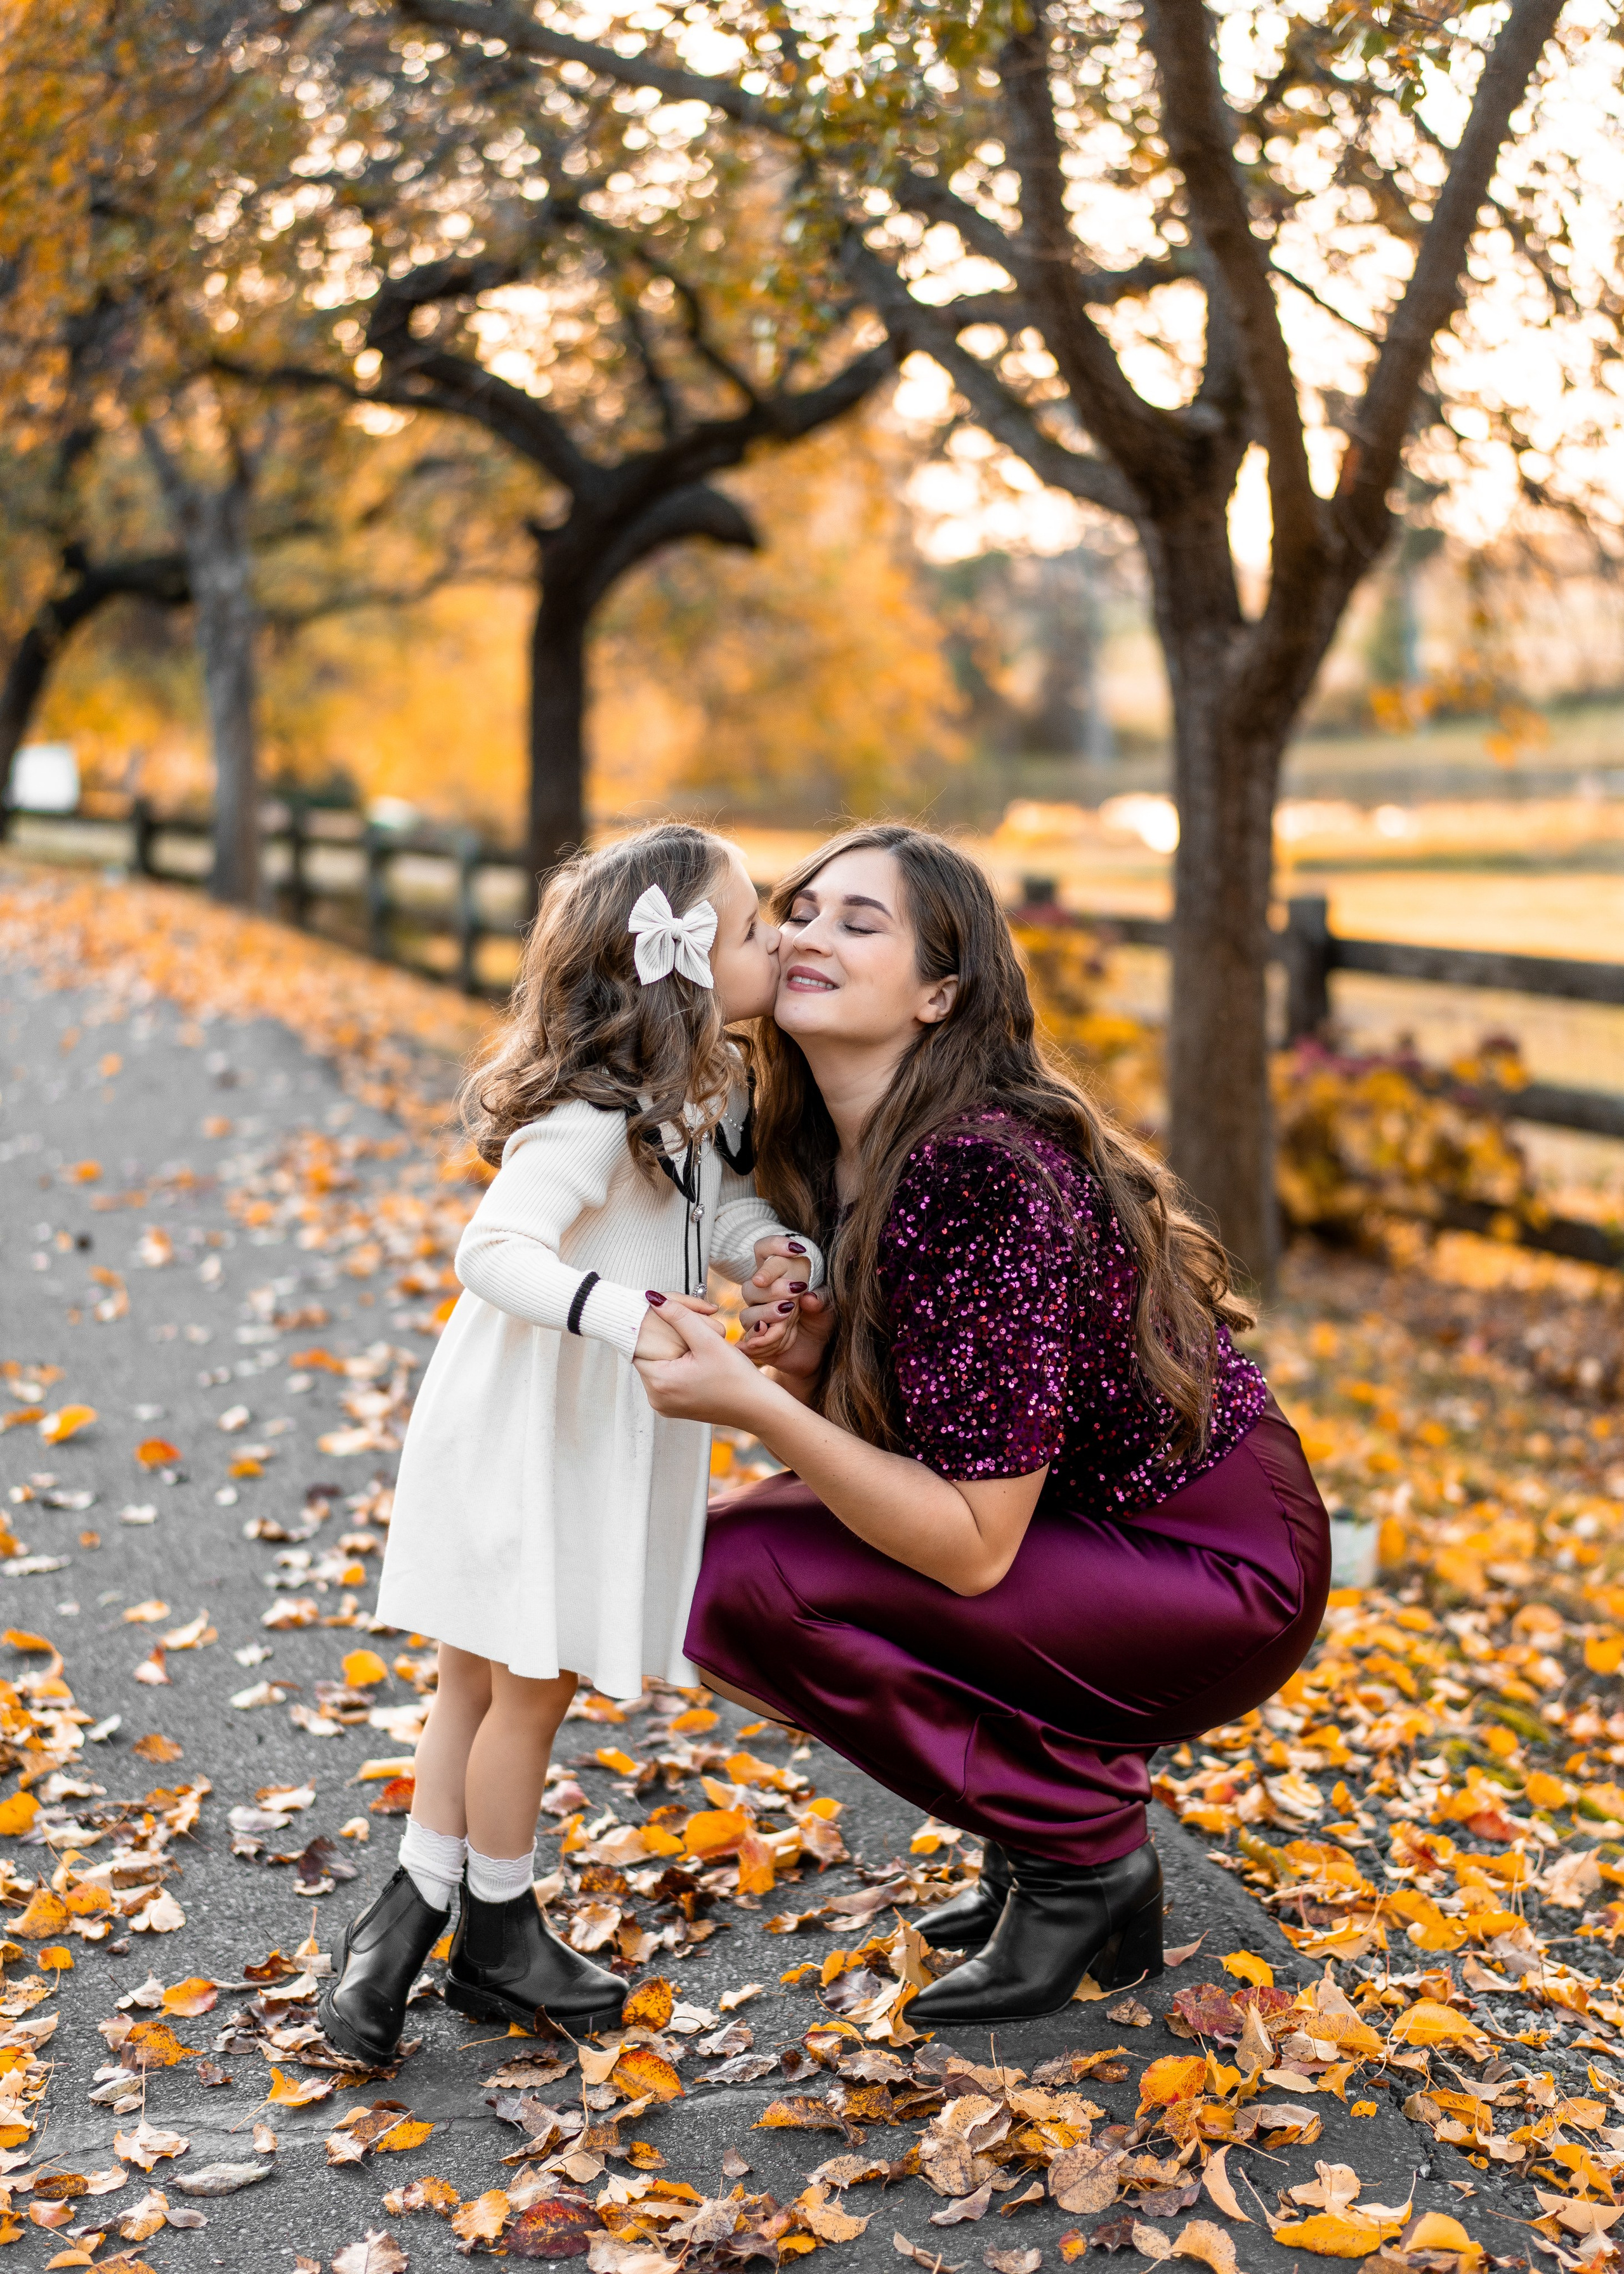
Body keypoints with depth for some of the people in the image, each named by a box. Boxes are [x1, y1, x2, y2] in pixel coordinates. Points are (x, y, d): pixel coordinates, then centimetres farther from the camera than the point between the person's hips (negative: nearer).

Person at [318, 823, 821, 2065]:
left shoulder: (712, 1091, 2)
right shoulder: (593, 1120, -27)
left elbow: (729, 1201, 10)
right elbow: (496, 1249, -36)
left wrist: (776, 1247, -12)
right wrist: (622, 1310, -51)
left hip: (606, 1435, 9)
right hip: (531, 1432, -9)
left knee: (483, 1678, 17)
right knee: (526, 1684, 7)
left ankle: (414, 1909, 30)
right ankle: (497, 1937, 26)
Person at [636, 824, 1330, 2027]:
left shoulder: (985, 1183, -27)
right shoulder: (834, 1159, 1)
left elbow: (974, 1548, -25)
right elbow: (892, 1413, 11)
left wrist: (755, 1404, -30)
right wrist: (807, 1363, -10)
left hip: (1223, 1570, -9)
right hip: (1090, 1526, 9)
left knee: (746, 1581, -18)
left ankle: (1080, 1849, -1)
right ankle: (1075, 1789, 13)